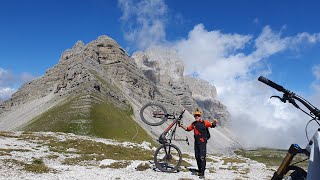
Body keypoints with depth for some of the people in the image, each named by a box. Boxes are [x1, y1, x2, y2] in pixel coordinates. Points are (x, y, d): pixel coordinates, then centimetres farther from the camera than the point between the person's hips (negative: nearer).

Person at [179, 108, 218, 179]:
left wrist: (214, 122, -32)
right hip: (196, 142, 6)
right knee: (197, 157, 12)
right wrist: (182, 126, 7)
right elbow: (188, 129, 19)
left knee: (202, 157, -9)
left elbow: (212, 125, -11)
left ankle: (202, 173, -5)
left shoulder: (204, 122, -6)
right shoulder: (194, 124, 9)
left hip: (202, 142, -6)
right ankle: (200, 171, 28)